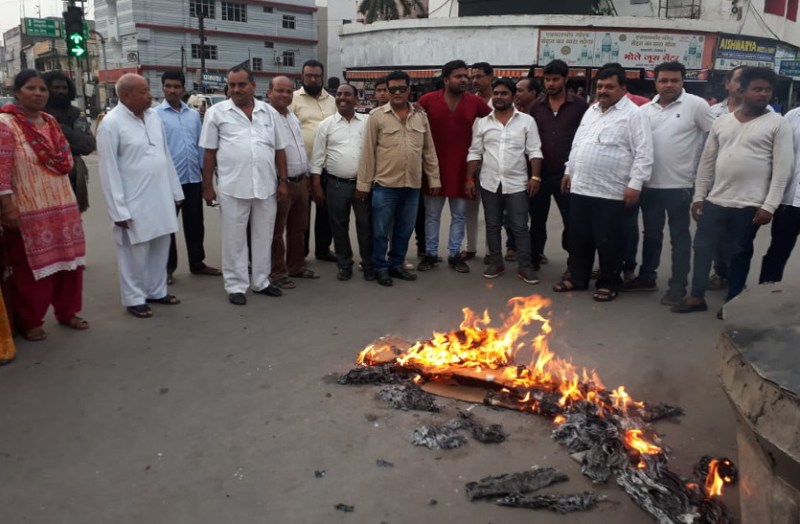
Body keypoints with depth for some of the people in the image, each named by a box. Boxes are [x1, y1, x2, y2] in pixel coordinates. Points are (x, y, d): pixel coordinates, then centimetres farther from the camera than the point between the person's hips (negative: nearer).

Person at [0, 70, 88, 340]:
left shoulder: (51, 123, 11)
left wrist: (70, 199, 14)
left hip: (62, 206, 7)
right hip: (28, 211, -6)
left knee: (68, 261, 12)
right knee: (32, 267, 4)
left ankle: (67, 312, 28)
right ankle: (29, 322, 19)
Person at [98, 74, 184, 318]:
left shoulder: (153, 116, 6)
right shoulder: (111, 124, -12)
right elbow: (109, 170, -13)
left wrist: (175, 190, 11)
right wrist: (119, 209, -14)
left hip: (161, 196, 6)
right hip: (134, 201, -6)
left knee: (160, 247, 14)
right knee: (136, 252, 5)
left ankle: (157, 291, 30)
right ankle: (134, 298, 20)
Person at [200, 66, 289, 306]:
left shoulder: (269, 112, 8)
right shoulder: (216, 112, 0)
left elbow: (279, 149, 11)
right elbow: (209, 152, 1)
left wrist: (283, 181, 6)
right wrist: (208, 187, -1)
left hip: (267, 187, 3)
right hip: (233, 188, -3)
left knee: (263, 237, 13)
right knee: (234, 239, 6)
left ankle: (261, 281, 27)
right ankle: (236, 286, 18)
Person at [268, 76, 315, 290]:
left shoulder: (293, 117, 15)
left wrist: (306, 176, 20)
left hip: (301, 181, 9)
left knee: (298, 228, 17)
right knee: (276, 231, 2)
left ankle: (296, 266, 30)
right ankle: (277, 273, 10)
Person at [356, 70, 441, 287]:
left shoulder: (421, 116, 7)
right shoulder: (377, 117, -3)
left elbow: (429, 150, 11)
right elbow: (368, 152, -3)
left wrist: (434, 179, 8)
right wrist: (363, 184, -5)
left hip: (413, 185, 4)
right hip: (385, 185, -3)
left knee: (404, 230, 14)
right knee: (381, 230, 6)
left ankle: (396, 265, 29)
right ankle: (381, 268, 20)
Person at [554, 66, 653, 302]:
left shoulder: (633, 114, -8)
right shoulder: (591, 111, 15)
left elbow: (643, 153, -12)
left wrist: (635, 184, -18)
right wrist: (569, 171, 20)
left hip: (611, 192, -6)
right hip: (580, 187, 7)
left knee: (608, 242, 3)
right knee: (578, 238, 13)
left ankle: (609, 283, 17)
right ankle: (577, 277, 27)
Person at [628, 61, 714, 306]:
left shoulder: (696, 105, -6)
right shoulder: (645, 110, 6)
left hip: (679, 185, -4)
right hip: (650, 184, 4)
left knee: (679, 236, 5)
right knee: (651, 233, 15)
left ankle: (678, 286, 12)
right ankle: (647, 277, 28)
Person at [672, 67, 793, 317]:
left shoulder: (778, 125, -4)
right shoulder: (721, 122, 8)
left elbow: (782, 169, -8)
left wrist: (769, 206, -14)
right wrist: (699, 196, 7)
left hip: (749, 205, -4)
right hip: (715, 200, 4)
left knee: (739, 254, 7)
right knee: (702, 248, 9)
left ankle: (731, 303, 20)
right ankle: (697, 297, 23)